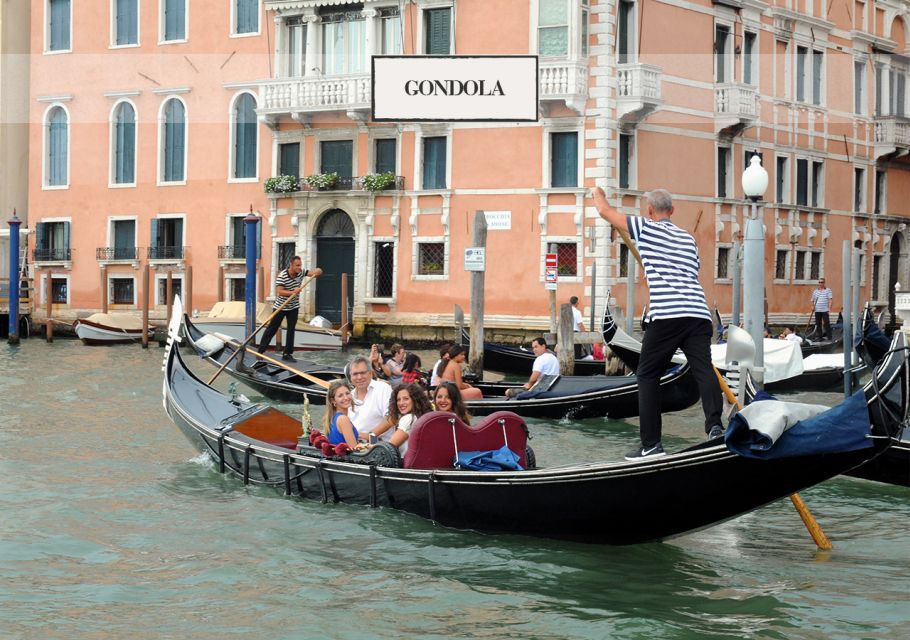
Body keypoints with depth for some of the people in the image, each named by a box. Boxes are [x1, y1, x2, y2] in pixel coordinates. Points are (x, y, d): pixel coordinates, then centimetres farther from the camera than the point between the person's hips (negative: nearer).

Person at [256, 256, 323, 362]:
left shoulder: (301, 272, -8)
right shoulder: (282, 276, -24)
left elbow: (315, 273, -6)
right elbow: (279, 292, -31)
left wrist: (318, 271, -31)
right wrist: (293, 292, -44)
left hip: (294, 307, 4)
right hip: (280, 307, -4)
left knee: (291, 330, 0)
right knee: (272, 328, 3)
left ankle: (287, 354, 5)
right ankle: (260, 350, 12)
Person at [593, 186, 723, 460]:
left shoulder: (646, 228, 7)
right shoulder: (688, 239, 25)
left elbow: (605, 211, 14)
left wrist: (598, 194, 36)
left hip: (667, 315, -5)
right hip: (699, 313, 5)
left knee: (648, 375, 6)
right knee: (704, 369, -4)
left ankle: (651, 444, 3)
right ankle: (714, 425, -27)